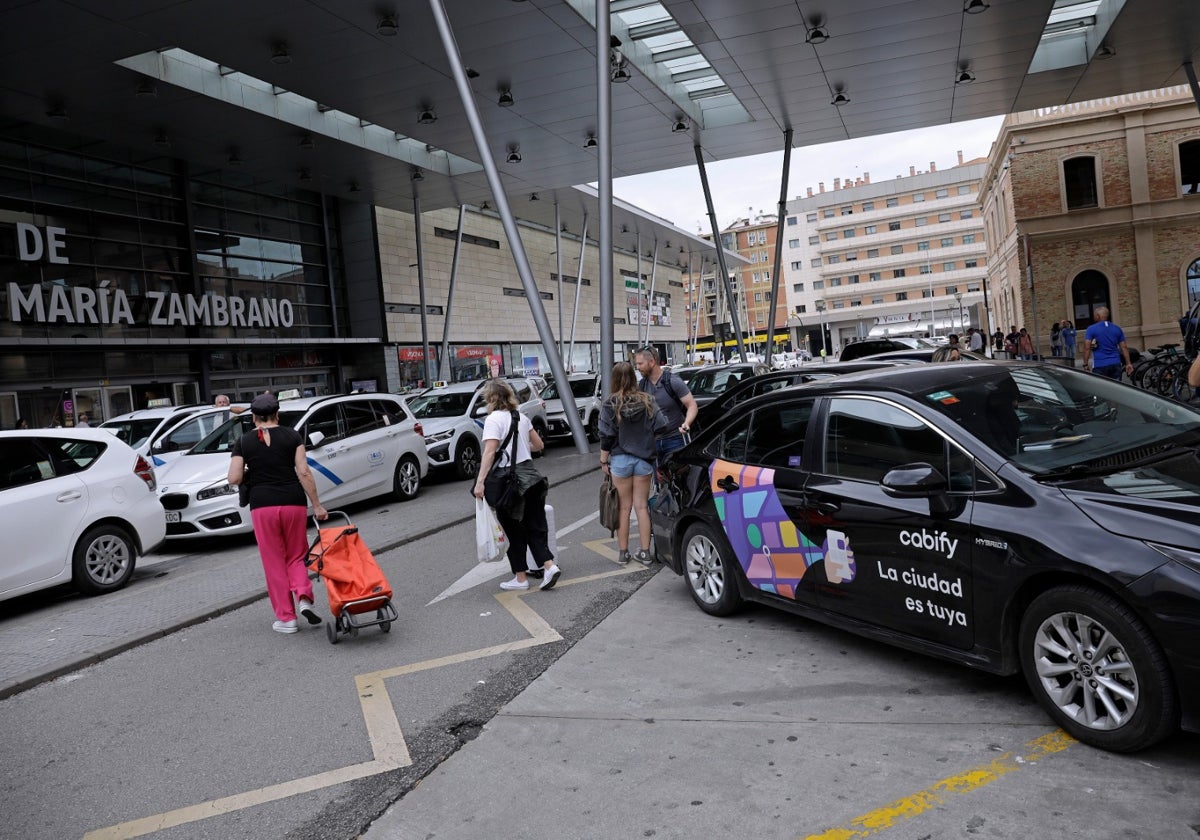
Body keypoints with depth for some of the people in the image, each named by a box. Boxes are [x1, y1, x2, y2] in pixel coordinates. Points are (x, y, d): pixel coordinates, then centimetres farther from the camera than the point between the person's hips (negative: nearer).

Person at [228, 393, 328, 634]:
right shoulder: (292, 436, 3)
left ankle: (286, 618, 11)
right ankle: (304, 598, -7)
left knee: (274, 562, 9)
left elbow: (234, 479, -3)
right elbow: (304, 472, -4)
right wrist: (317, 505, -1)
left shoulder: (243, 442, 4)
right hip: (293, 503, 1)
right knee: (297, 555, 16)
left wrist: (250, 472, 18)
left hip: (263, 505, 0)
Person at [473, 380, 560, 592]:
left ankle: (521, 577, 13)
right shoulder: (521, 417, 10)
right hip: (530, 476, 6)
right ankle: (549, 565, -6)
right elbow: (539, 445, 16)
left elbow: (490, 452, -20)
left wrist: (480, 482, -24)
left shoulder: (493, 419, -10)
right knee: (534, 526, 10)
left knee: (514, 532, 5)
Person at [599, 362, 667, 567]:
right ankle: (644, 552, 12)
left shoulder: (610, 405, -8)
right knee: (642, 506, 9)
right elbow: (662, 425, -5)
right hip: (643, 459, 2)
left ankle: (623, 552, 14)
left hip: (620, 460, -2)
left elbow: (607, 436, -7)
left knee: (624, 507, 8)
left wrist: (603, 460, 2)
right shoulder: (647, 401, -2)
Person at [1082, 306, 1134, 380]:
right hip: (1116, 364, 5)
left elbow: (1087, 348, -11)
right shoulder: (1117, 329, 11)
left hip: (1100, 366, -4)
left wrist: (1085, 364, -8)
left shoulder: (1091, 329, -4)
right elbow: (1124, 348, 9)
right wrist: (1128, 363, 12)